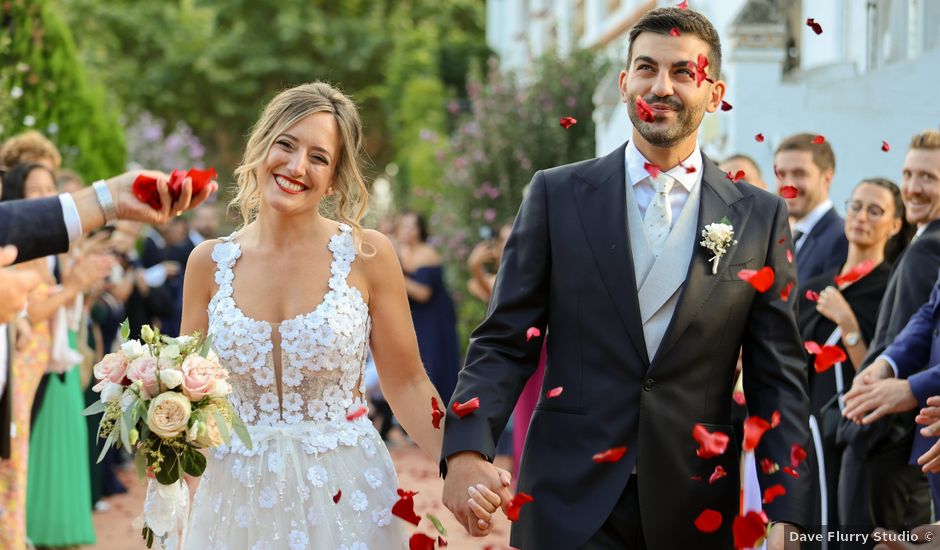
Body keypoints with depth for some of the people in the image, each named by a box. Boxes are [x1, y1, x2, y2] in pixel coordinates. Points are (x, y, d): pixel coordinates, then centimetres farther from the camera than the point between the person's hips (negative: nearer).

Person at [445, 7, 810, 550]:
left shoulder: (761, 217, 3)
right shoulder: (557, 195, 1)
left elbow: (779, 379, 3)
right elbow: (503, 343, 1)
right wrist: (466, 450, -16)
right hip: (570, 507, -1)